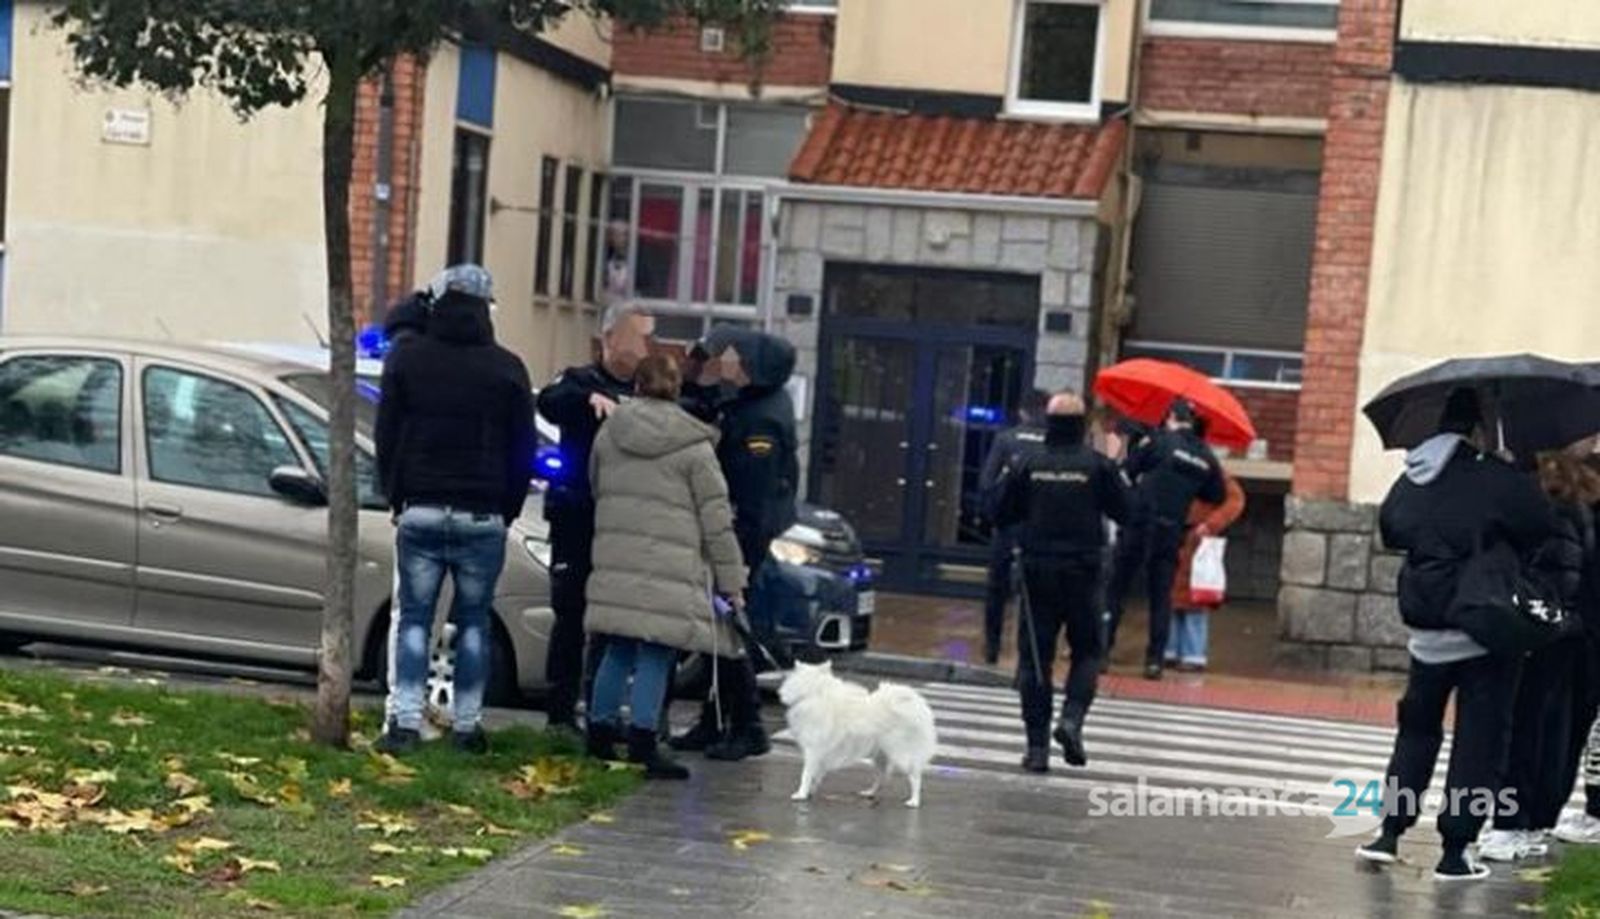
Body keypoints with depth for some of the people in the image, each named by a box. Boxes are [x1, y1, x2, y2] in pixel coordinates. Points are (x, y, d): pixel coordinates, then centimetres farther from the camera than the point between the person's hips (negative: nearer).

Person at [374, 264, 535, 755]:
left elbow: (386, 438, 5)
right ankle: (467, 726, 8)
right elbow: (522, 449, 3)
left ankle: (405, 722, -3)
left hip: (420, 512, 0)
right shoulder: (507, 369, 1)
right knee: (474, 621, 8)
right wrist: (507, 509, 13)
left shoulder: (406, 361, 3)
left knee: (414, 618, 5)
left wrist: (397, 498, 14)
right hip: (483, 517, 0)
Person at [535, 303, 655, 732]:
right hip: (579, 522, -4)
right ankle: (561, 711, 4)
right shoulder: (581, 380, 1)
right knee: (572, 615, -1)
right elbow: (549, 402, -19)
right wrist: (589, 398, -39)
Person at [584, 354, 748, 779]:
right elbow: (716, 519, -2)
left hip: (614, 562, 5)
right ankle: (642, 742, -5)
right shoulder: (694, 447, -2)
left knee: (618, 650, 15)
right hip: (669, 566, -5)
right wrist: (732, 580, 3)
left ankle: (600, 730, 21)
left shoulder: (609, 433, 10)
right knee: (656, 656, -3)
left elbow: (595, 485, 22)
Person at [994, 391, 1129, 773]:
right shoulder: (1098, 466, -6)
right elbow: (1123, 512, 0)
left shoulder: (1028, 465, -3)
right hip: (1081, 572, -1)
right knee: (1087, 651, 15)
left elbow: (1002, 515, 2)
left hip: (1037, 571, 1)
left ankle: (1037, 745, 3)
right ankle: (1072, 718, -8)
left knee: (1034, 658, 6)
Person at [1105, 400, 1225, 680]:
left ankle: (1101, 649, 1)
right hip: (1170, 531, 3)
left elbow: (1126, 474, -2)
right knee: (1161, 596, 8)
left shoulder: (1157, 441, -5)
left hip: (1138, 526, -3)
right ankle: (1155, 660, 5)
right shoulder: (1206, 458, 6)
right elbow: (1217, 496, 14)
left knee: (1116, 589, 4)